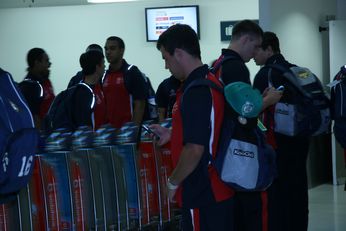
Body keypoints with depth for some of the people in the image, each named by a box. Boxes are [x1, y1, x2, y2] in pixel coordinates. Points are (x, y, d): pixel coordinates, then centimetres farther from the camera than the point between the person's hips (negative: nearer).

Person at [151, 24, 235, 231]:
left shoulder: (196, 91, -21)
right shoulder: (211, 81, 9)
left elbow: (195, 149, -24)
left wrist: (173, 182, -11)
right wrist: (172, 134, 18)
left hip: (202, 194, -9)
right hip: (219, 189, 9)